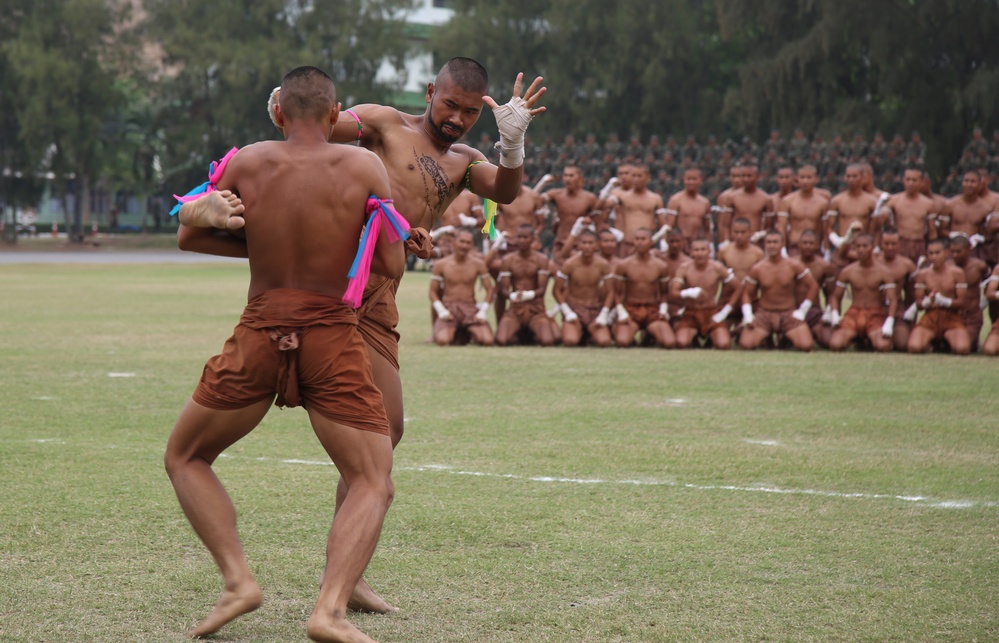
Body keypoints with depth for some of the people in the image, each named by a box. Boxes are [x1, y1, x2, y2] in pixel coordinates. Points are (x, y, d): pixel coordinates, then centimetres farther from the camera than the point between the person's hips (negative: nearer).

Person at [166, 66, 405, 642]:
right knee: (373, 484, 6)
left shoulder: (247, 163, 3)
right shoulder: (364, 167, -1)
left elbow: (189, 228, 15)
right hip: (334, 338, -1)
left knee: (185, 459, 20)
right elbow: (393, 267, -1)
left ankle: (239, 580, 4)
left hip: (259, 339, 1)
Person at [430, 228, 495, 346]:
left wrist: (483, 311, -8)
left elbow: (489, 290, 5)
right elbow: (433, 292, 5)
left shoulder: (478, 264, 3)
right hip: (448, 308, -1)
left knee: (488, 341, -23)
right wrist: (441, 311, -11)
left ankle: (474, 333, 14)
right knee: (443, 341, -30)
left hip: (471, 308, 1)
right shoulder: (440, 265, 1)